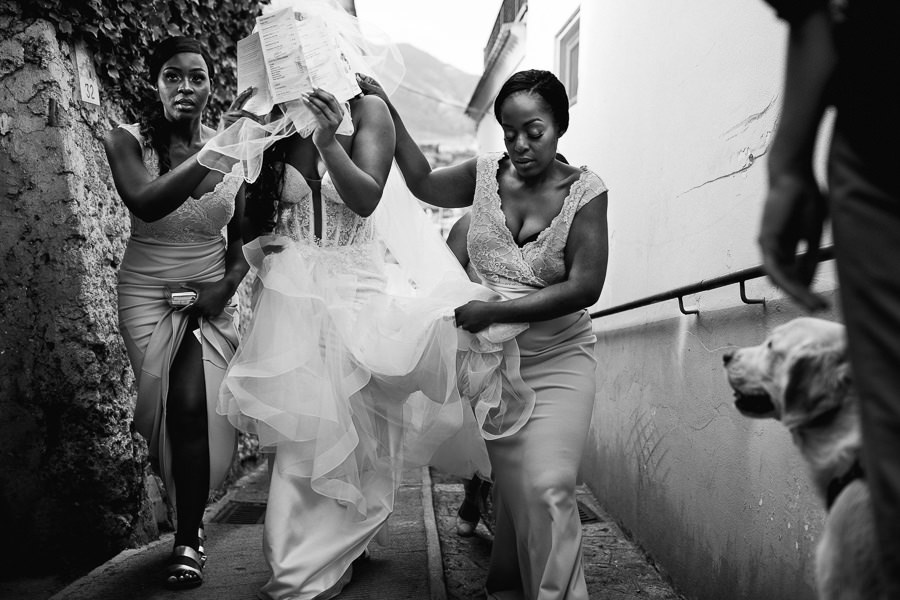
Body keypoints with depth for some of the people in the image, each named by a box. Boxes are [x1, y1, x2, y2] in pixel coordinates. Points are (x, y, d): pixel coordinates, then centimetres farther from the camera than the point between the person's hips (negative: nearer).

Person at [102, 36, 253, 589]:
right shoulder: (128, 142, -8)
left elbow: (243, 239, 7)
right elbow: (147, 204, -31)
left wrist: (226, 284, -12)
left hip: (213, 297, 1)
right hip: (149, 295, 0)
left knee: (192, 406, -15)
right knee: (180, 407, -6)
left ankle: (189, 537, 3)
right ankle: (192, 526, 20)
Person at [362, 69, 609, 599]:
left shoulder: (584, 191, -9)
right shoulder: (487, 173, 1)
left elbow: (584, 288, -16)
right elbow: (425, 183, 16)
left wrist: (493, 312, -22)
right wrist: (386, 109, 12)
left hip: (557, 362, -3)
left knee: (546, 489, -15)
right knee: (508, 485, 8)